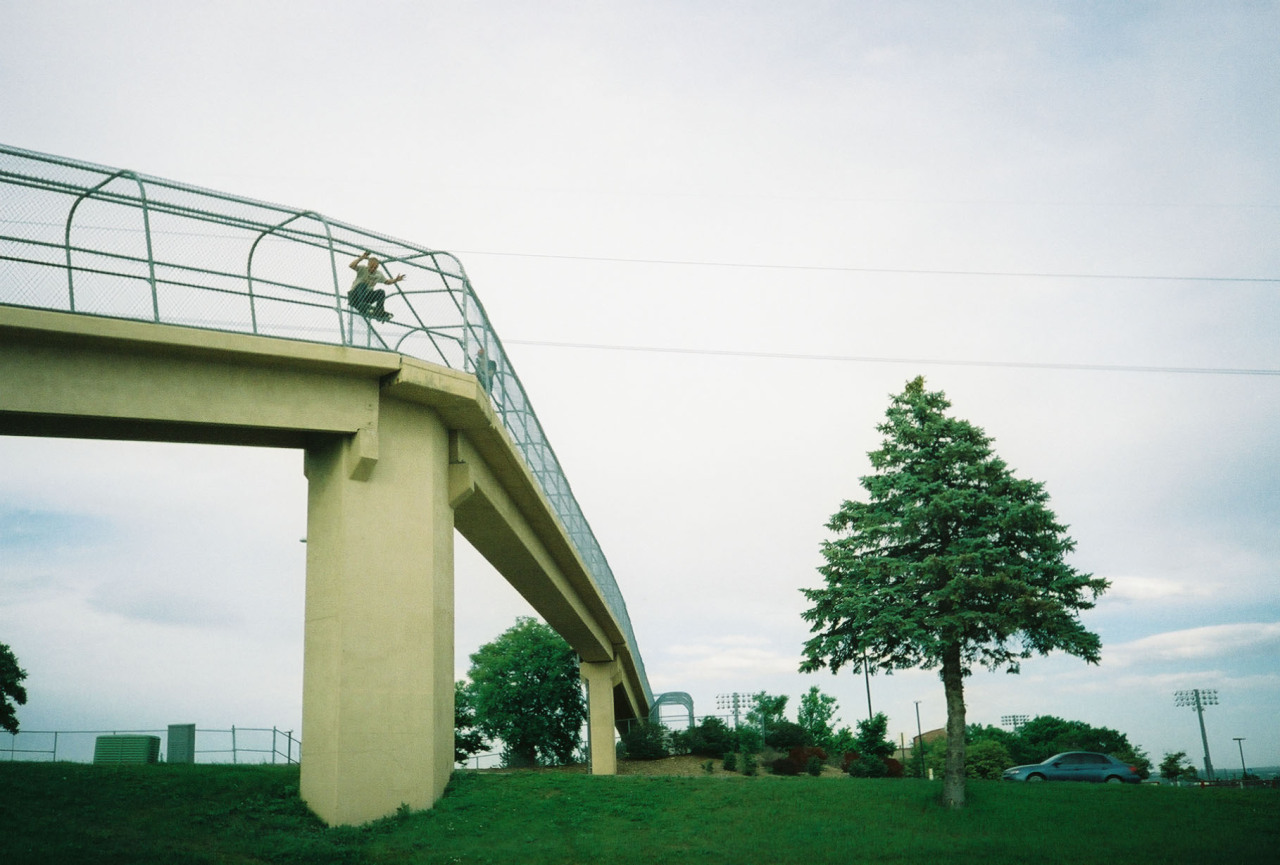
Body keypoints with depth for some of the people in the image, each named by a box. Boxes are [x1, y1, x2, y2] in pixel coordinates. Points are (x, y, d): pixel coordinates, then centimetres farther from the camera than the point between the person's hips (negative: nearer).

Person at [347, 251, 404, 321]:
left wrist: (395, 280, 2)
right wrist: (361, 258, -32)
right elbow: (351, 266, -25)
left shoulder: (378, 274, 8)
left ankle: (379, 312, -24)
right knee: (362, 285, -35)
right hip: (354, 296, -4)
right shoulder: (362, 269, -7)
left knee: (381, 292, -19)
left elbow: (387, 282, 21)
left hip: (367, 297, 4)